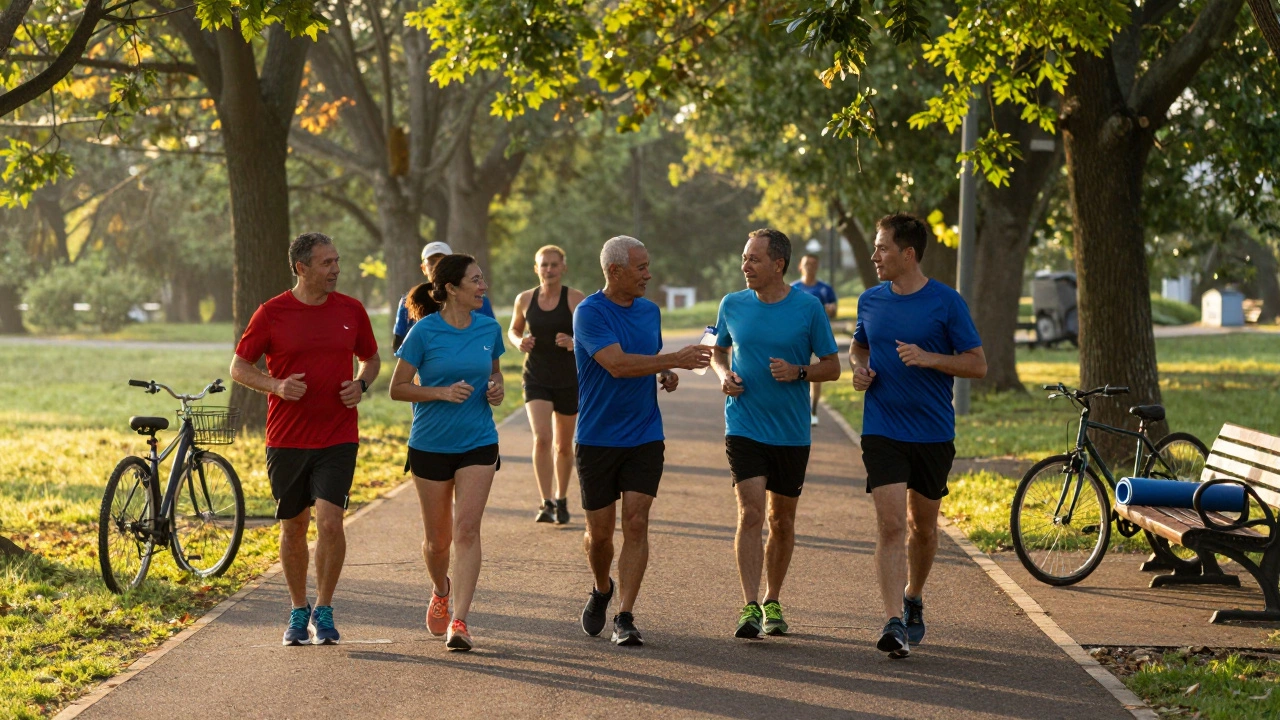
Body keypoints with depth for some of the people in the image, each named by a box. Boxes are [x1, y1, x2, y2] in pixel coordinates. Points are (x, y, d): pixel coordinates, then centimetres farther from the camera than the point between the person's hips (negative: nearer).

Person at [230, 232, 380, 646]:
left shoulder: (351, 310, 4)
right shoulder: (272, 313, -3)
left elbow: (371, 359, 18)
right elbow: (239, 367, 3)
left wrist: (361, 385, -3)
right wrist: (276, 385, -15)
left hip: (338, 439, 0)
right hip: (287, 439, 0)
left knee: (330, 521, -13)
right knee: (293, 528, 9)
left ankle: (323, 611, 4)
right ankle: (298, 613, 26)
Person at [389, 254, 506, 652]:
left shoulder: (489, 329, 2)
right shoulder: (425, 332, -10)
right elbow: (398, 388, -6)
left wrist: (496, 389, -3)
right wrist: (442, 392, -20)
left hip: (478, 443, 2)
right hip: (430, 444, -2)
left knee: (467, 530, -11)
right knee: (437, 537, 9)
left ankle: (459, 620, -10)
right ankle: (441, 591, 40)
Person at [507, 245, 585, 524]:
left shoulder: (576, 299, -9)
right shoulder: (525, 299, 0)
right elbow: (513, 329, 17)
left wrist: (575, 342, -32)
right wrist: (518, 341, -7)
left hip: (568, 380, -1)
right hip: (536, 379, 1)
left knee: (564, 446, 12)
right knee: (541, 439, -18)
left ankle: (561, 500, 32)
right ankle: (546, 503, -15)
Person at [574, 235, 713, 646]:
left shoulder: (650, 311, 9)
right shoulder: (590, 313, -13)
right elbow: (618, 364, -25)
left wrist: (667, 375, 2)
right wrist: (675, 360, -25)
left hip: (644, 438, 4)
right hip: (597, 439, -4)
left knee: (636, 524, -8)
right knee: (599, 531, 5)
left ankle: (625, 617, -7)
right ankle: (602, 590, 35)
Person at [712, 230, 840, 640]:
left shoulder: (808, 308, -4)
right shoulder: (733, 305, 3)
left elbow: (832, 367, 2)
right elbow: (718, 351, 19)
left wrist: (798, 372, -17)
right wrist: (724, 375, -3)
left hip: (791, 432, 0)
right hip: (744, 428, 0)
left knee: (782, 521, 10)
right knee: (750, 514, -14)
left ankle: (772, 602, 27)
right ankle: (750, 608, -16)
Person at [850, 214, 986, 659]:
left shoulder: (946, 302, -6)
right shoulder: (870, 301, 5)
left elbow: (977, 364, -5)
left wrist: (928, 358, -19)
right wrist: (859, 369, 1)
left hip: (933, 433, -1)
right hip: (882, 432, 1)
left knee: (923, 526, 14)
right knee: (891, 525, -13)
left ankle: (913, 598, 38)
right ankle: (894, 623, -18)